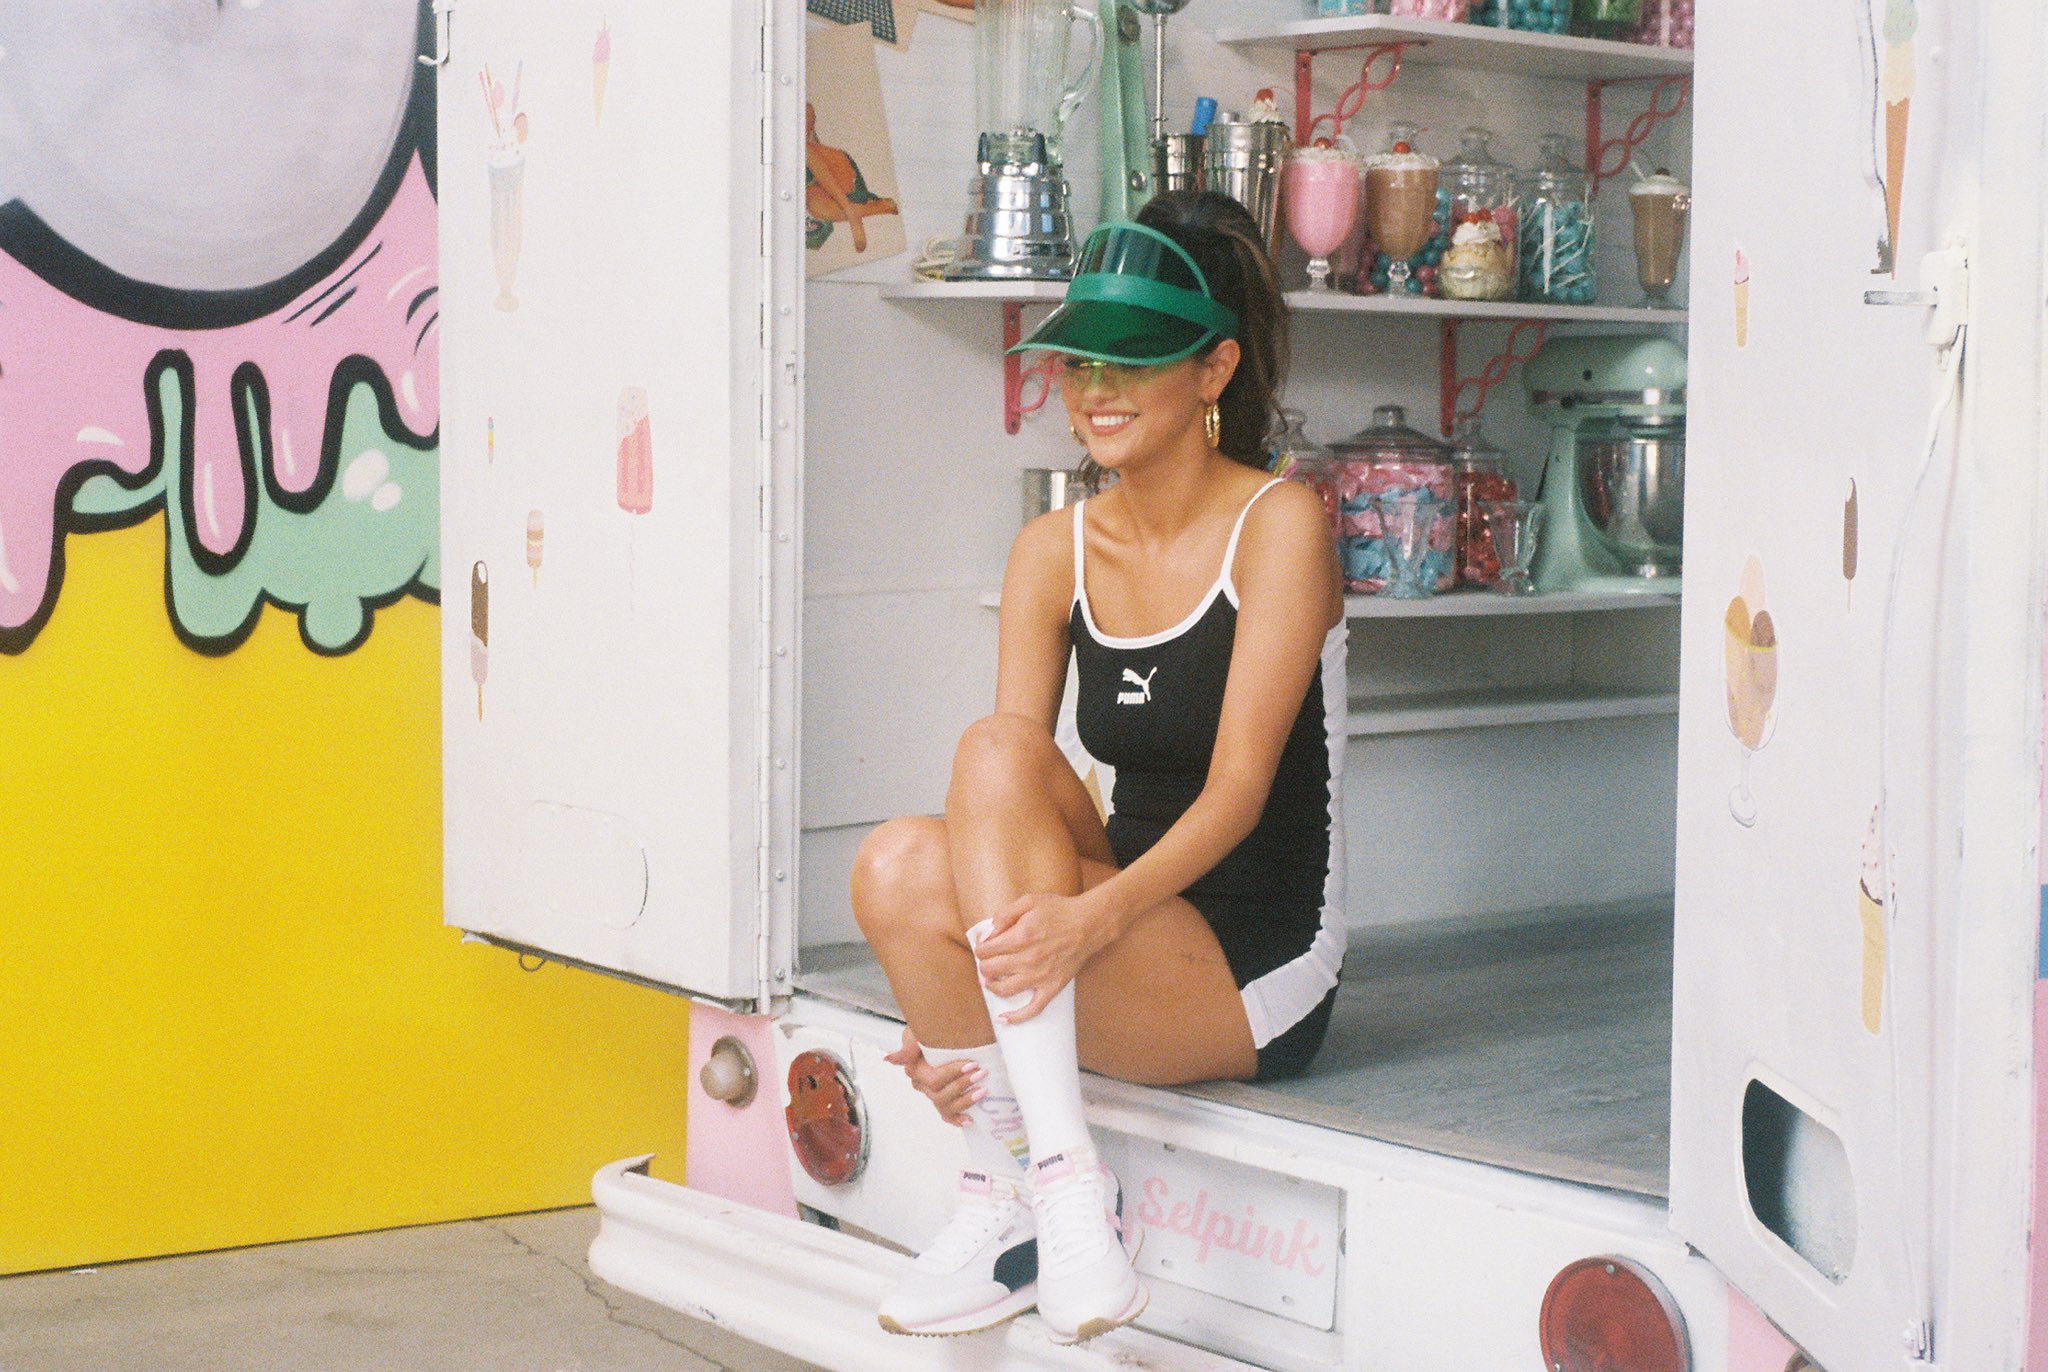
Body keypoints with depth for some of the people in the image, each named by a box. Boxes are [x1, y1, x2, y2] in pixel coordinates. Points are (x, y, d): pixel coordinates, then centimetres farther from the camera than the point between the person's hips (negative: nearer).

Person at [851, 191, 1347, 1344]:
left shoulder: (1280, 526, -8)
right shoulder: (1055, 554, 6)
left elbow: (1238, 790, -17)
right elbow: (1013, 818, 0)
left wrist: (1094, 912, -35)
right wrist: (952, 1030, -14)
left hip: (1257, 978, -5)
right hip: (1128, 952, 5)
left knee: (994, 747, -26)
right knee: (902, 867, -25)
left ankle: (1057, 1167, -28)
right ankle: (1011, 1188, -10)